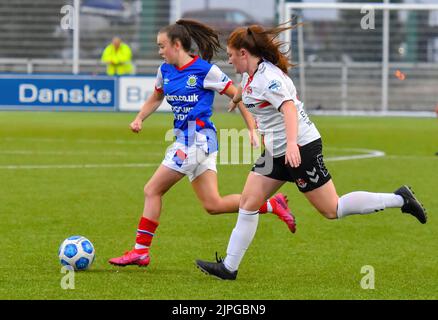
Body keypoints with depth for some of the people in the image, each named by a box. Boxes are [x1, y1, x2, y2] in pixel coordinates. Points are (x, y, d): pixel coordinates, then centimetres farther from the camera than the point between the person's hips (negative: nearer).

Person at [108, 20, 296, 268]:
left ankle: (141, 250, 0)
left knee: (153, 190, -6)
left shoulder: (205, 70, -10)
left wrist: (253, 130, -8)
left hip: (198, 140, -8)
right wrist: (139, 119, 10)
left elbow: (237, 96, -4)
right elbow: (156, 98, 28)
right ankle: (273, 205, 12)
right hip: (185, 140, 8)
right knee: (213, 204, 6)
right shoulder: (166, 71, 11)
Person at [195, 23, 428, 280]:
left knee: (332, 210, -5)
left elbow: (289, 107, -35)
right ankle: (229, 267, 3)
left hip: (301, 148, -9)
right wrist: (237, 98, 53)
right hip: (276, 151, 9)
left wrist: (292, 143, -48)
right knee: (248, 203, 1)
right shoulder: (251, 75, 8)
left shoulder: (268, 77, -21)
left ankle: (399, 199, 5)